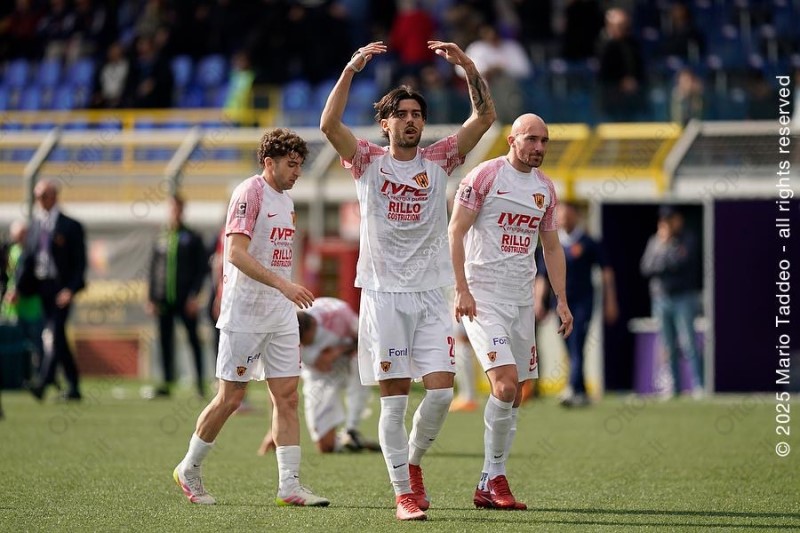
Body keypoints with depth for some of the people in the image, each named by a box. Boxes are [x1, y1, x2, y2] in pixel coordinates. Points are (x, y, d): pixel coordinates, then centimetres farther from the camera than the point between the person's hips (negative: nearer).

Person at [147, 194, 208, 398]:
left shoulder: (192, 238, 3)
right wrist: (151, 298, 6)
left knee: (193, 339, -1)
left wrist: (194, 295, -11)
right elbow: (153, 270, 14)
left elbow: (201, 268, -1)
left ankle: (201, 382, 2)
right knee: (165, 341, 3)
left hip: (186, 299, -3)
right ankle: (167, 383, 8)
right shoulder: (161, 240, 12)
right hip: (164, 300, 3)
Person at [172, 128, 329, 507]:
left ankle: (290, 486, -2)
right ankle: (189, 470, 16)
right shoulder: (250, 193, -12)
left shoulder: (285, 200, 15)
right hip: (244, 315, -8)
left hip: (281, 315, 8)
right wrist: (284, 285, -28)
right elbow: (236, 253, -21)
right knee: (230, 397, -1)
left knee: (287, 396, 0)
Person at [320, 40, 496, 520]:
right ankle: (404, 493, 6)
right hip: (384, 295, -2)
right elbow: (329, 125, -14)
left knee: (442, 391, -6)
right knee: (394, 399, -1)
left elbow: (485, 117, -2)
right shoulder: (369, 161, 2)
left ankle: (413, 459, 21)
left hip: (431, 296, 2)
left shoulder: (438, 161, 7)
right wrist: (352, 69, -20)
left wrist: (467, 66, -13)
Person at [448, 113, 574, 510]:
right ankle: (495, 477, -7)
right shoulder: (485, 176, -7)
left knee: (514, 395, 5)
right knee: (506, 383, -19)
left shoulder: (545, 189, 12)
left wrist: (561, 300, 11)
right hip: (483, 294, -7)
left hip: (521, 298, 7)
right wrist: (461, 290, -17)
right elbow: (456, 232, -9)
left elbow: (551, 247, 20)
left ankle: (490, 485, 11)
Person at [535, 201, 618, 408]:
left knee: (577, 347, -15)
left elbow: (606, 272, 0)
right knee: (571, 351, 7)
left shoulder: (588, 244, -2)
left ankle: (575, 390, -23)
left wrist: (610, 302, -4)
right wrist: (539, 302, 1)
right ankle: (581, 394, 14)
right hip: (562, 302, 5)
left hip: (583, 301, -5)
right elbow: (542, 276, 12)